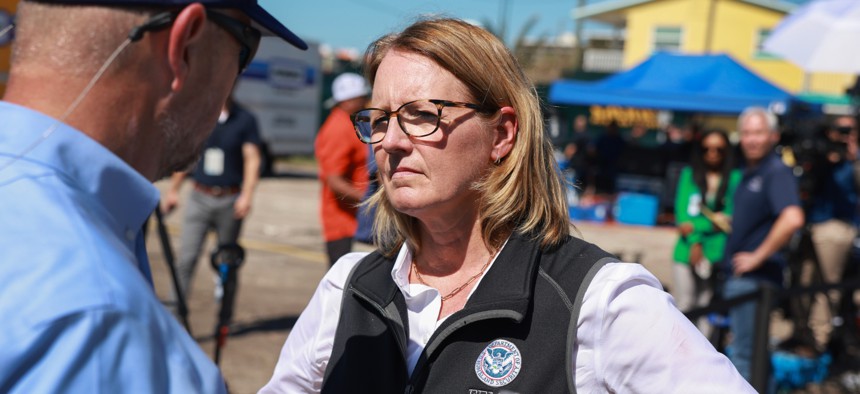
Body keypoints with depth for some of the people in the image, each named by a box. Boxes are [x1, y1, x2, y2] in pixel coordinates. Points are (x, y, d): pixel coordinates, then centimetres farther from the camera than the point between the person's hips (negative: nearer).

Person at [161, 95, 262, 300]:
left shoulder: (245, 120, 0)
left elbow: (252, 159, -5)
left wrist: (247, 195, -16)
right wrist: (172, 190, 15)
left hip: (230, 201, -1)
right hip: (200, 197, 1)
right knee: (186, 257, -8)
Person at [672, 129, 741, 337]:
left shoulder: (735, 178, 2)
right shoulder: (689, 174, 10)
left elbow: (729, 218, -4)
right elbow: (682, 210, 2)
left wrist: (696, 226, -14)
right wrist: (694, 242, -11)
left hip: (717, 252, -2)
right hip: (687, 249, 2)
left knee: (707, 306, -2)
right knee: (684, 304, 2)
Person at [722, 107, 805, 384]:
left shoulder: (777, 172, -15)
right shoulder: (748, 173, 14)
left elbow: (793, 219, -31)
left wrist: (758, 257, -23)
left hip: (755, 278, -10)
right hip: (738, 277, 10)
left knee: (744, 353, -4)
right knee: (754, 351, 19)